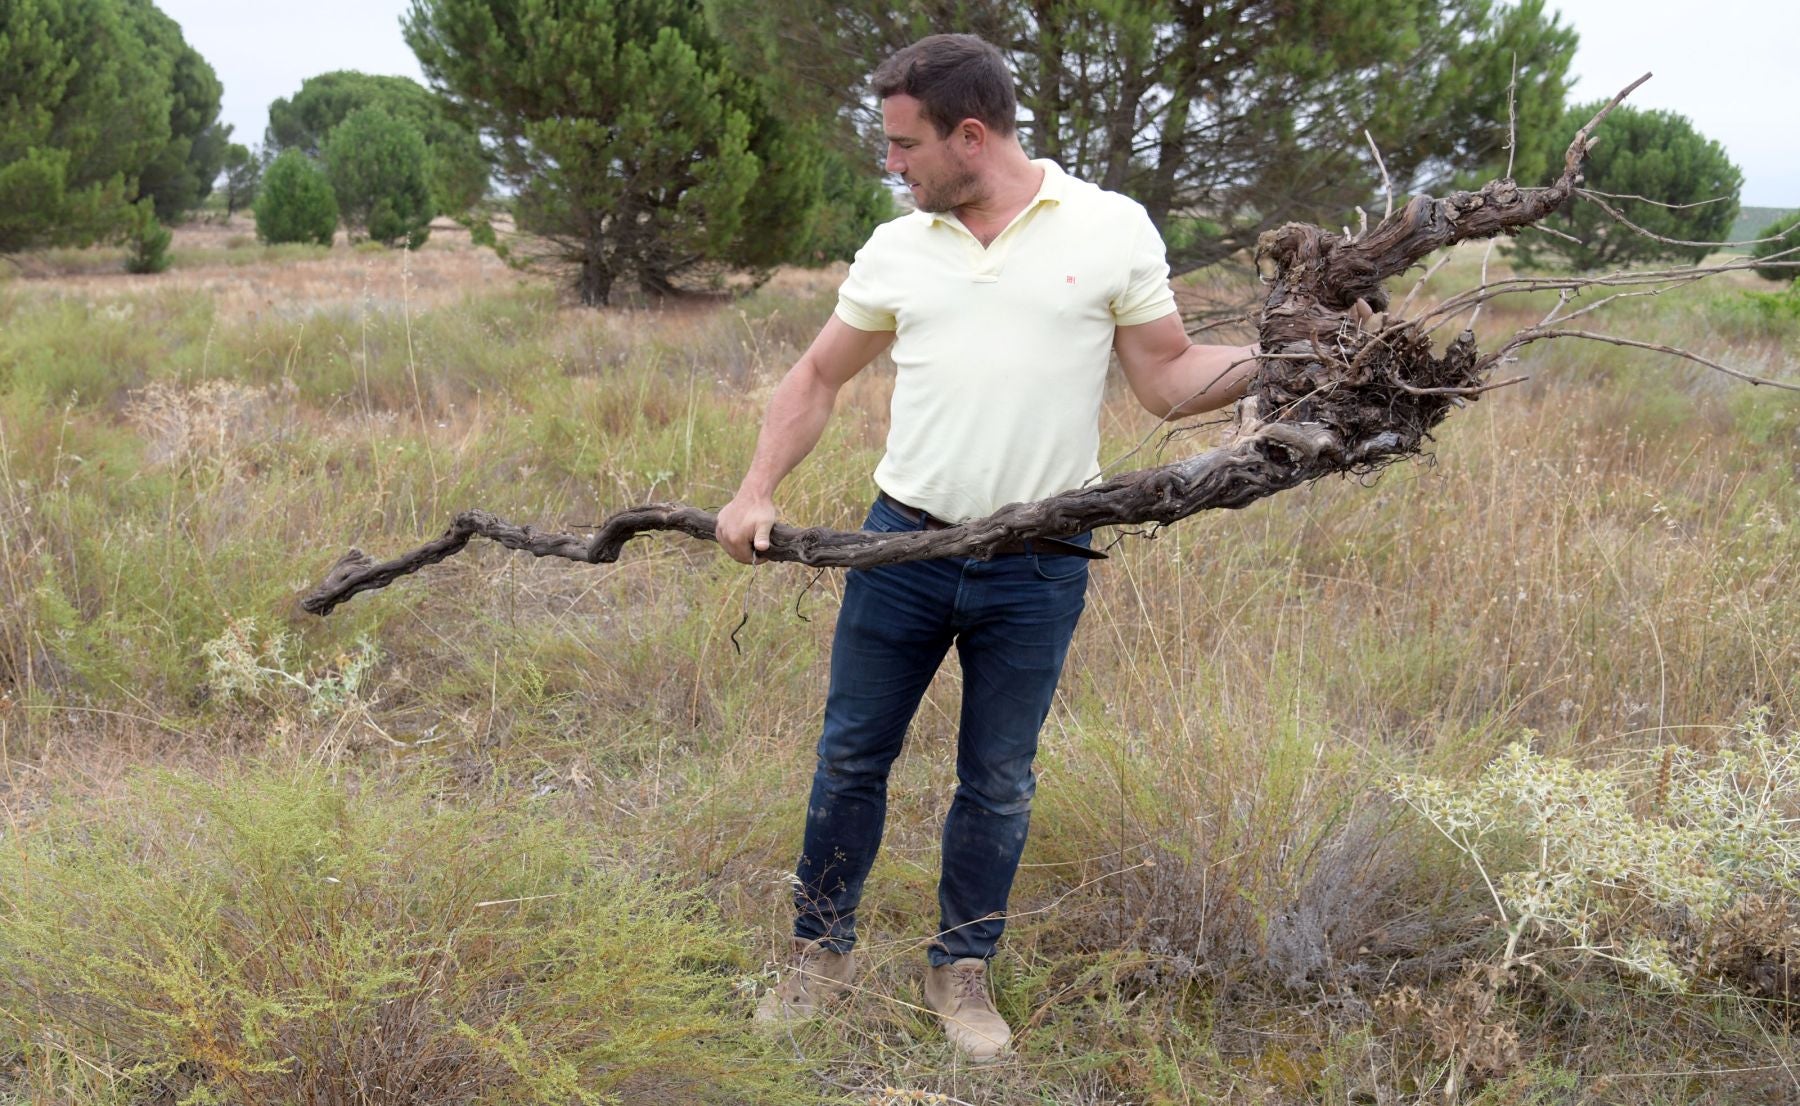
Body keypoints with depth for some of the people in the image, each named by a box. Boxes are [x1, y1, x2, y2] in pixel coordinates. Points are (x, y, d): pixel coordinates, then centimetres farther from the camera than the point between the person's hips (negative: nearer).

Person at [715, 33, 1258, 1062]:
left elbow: (1170, 379, 0)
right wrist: (758, 492, 3)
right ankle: (824, 950, 29)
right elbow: (818, 378, 13)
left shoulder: (1112, 228, -2)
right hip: (904, 547, 2)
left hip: (1037, 569, -2)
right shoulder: (896, 249, 5)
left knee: (999, 781, 10)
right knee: (853, 755, 10)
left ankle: (963, 969, 28)